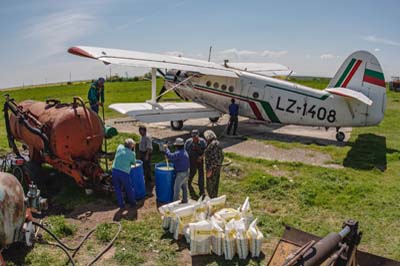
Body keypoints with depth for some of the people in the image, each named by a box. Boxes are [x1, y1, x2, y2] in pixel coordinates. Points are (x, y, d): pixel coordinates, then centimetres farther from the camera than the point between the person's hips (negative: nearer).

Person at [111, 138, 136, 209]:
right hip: (124, 173, -3)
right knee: (129, 189, 18)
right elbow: (134, 162, 15)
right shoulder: (132, 153, -2)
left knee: (117, 189, 19)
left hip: (114, 171, 3)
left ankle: (121, 204, 26)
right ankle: (132, 203, 35)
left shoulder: (120, 147, 5)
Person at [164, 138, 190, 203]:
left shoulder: (179, 153, -23)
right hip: (186, 172, 9)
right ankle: (185, 200, 31)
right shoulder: (185, 152, 9)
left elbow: (170, 156, -31)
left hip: (181, 174, -9)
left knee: (176, 188, 3)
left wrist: (166, 148, -19)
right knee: (184, 187, 20)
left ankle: (175, 202, 11)